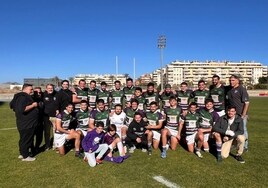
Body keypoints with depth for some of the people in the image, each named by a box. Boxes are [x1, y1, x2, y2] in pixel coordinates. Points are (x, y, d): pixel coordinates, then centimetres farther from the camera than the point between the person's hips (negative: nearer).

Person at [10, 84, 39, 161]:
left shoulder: (24, 97, 13)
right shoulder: (23, 97, -20)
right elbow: (22, 109, -33)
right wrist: (33, 105, -23)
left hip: (25, 123, 11)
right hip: (26, 124, -11)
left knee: (23, 139, 21)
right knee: (26, 139, 1)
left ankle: (22, 153, 34)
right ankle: (25, 156, 13)